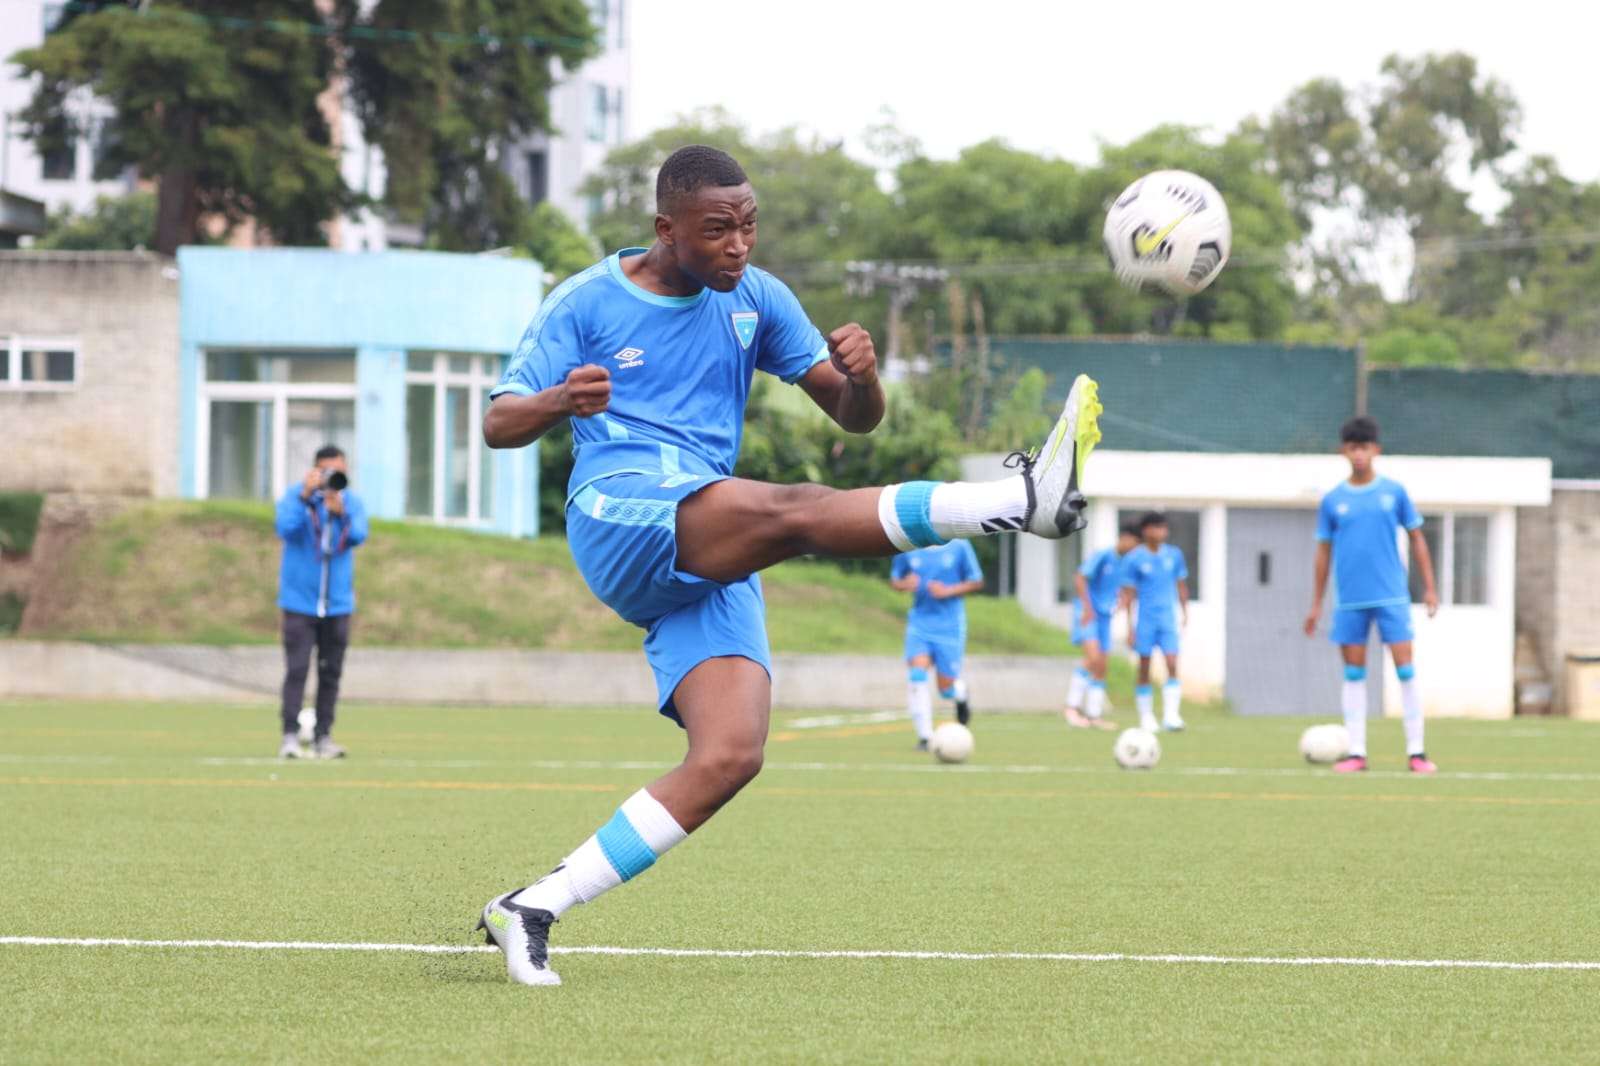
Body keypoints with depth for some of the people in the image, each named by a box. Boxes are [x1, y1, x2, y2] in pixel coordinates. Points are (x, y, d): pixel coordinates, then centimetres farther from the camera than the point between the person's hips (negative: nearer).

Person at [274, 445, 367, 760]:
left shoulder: (353, 502, 4)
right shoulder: (295, 495, -3)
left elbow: (359, 536, -12)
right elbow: (285, 528, -19)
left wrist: (340, 512, -28)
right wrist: (306, 495, -24)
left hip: (337, 603, 3)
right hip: (300, 601, -3)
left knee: (331, 672, 5)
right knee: (296, 670, -10)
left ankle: (323, 736, 11)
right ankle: (290, 736, -11)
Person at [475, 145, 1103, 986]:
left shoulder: (755, 299, 15)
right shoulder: (587, 303, 4)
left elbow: (854, 417, 15)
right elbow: (497, 425, 2)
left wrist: (861, 374, -11)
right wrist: (560, 401, -22)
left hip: (715, 565, 6)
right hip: (617, 516, -6)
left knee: (729, 757, -15)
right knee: (796, 510, -33)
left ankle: (533, 908, -10)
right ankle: (1027, 499, -48)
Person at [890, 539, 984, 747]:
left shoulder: (959, 546, -4)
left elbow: (976, 582, 2)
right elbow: (894, 578, 12)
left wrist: (948, 591, -15)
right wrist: (904, 584, -13)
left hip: (950, 626, -1)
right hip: (919, 623, 1)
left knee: (946, 688, 1)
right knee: (917, 675, -17)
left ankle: (961, 693, 39)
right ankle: (925, 736, -11)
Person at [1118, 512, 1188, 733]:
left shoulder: (1174, 555, 6)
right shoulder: (1134, 559, -4)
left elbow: (1181, 585, 17)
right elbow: (1128, 593, -2)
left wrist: (1184, 612, 13)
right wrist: (1129, 626, -6)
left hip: (1168, 619, 2)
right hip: (1144, 621, -2)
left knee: (1172, 665, -12)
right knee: (1144, 668, 3)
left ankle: (1171, 715, -14)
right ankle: (1146, 717, 14)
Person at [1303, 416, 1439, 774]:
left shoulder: (1394, 492, 3)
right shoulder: (1333, 501, 6)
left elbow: (1417, 540, 8)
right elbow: (1324, 553, 11)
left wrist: (1429, 588, 3)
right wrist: (1316, 605, 9)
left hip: (1392, 597, -1)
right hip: (1349, 602, 1)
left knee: (1405, 670, -5)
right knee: (1354, 674, 3)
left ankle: (1416, 751, -1)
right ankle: (1356, 752, 8)